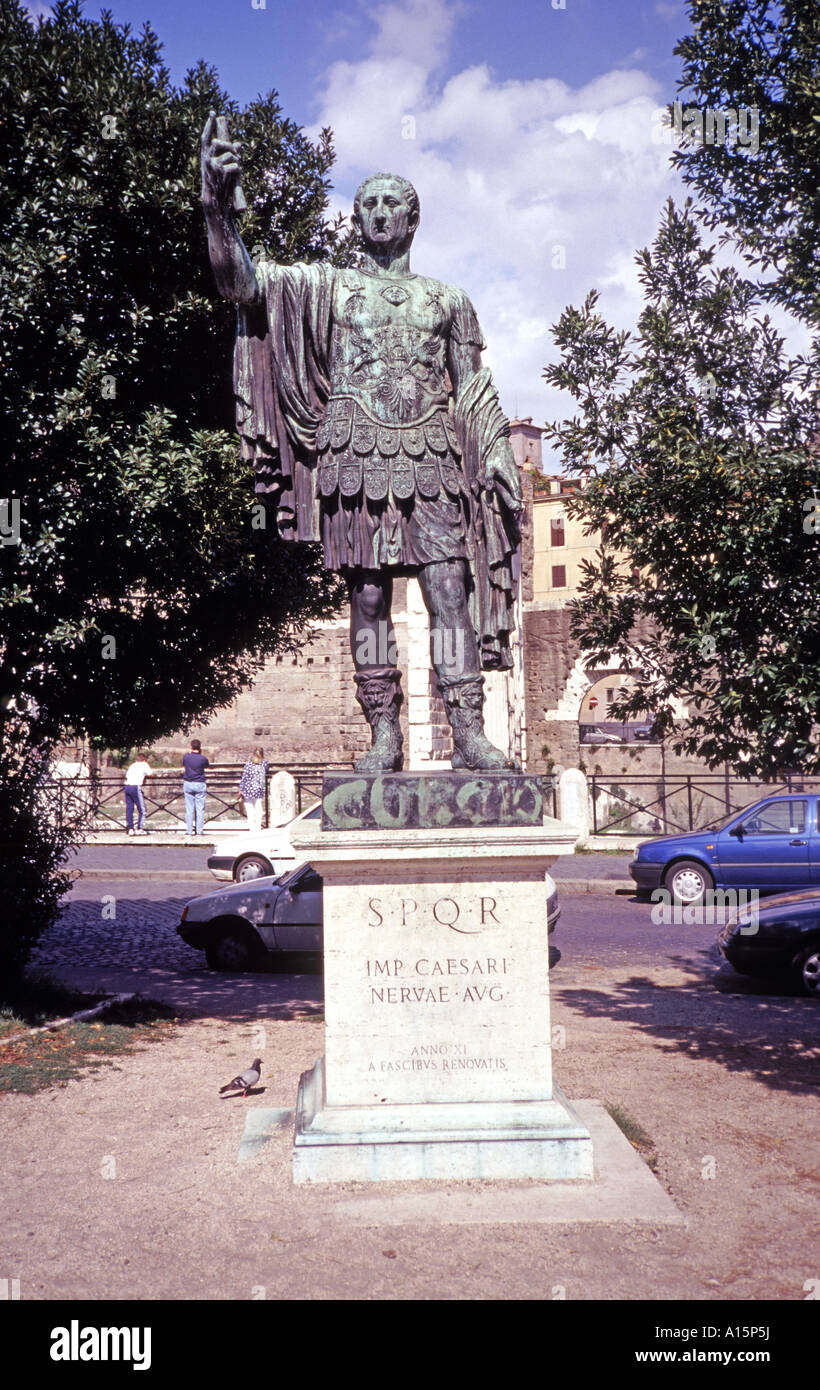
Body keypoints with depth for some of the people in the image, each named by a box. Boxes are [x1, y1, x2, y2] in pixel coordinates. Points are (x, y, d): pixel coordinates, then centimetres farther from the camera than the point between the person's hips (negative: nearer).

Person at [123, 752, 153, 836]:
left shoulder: (132, 765, 22)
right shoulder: (144, 765, 7)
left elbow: (127, 776, 20)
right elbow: (151, 775, 14)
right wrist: (148, 765, 30)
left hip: (127, 787, 6)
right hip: (135, 787, -6)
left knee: (129, 809, 9)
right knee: (142, 809, 3)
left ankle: (130, 829, 8)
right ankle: (139, 829, 0)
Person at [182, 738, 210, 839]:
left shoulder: (186, 757, -4)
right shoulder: (203, 758, -9)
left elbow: (183, 769, 8)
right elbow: (208, 766, 11)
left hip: (188, 784, 2)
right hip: (200, 784, -2)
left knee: (189, 809, 5)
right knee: (200, 809, 3)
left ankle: (189, 832, 4)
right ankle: (199, 832, 1)